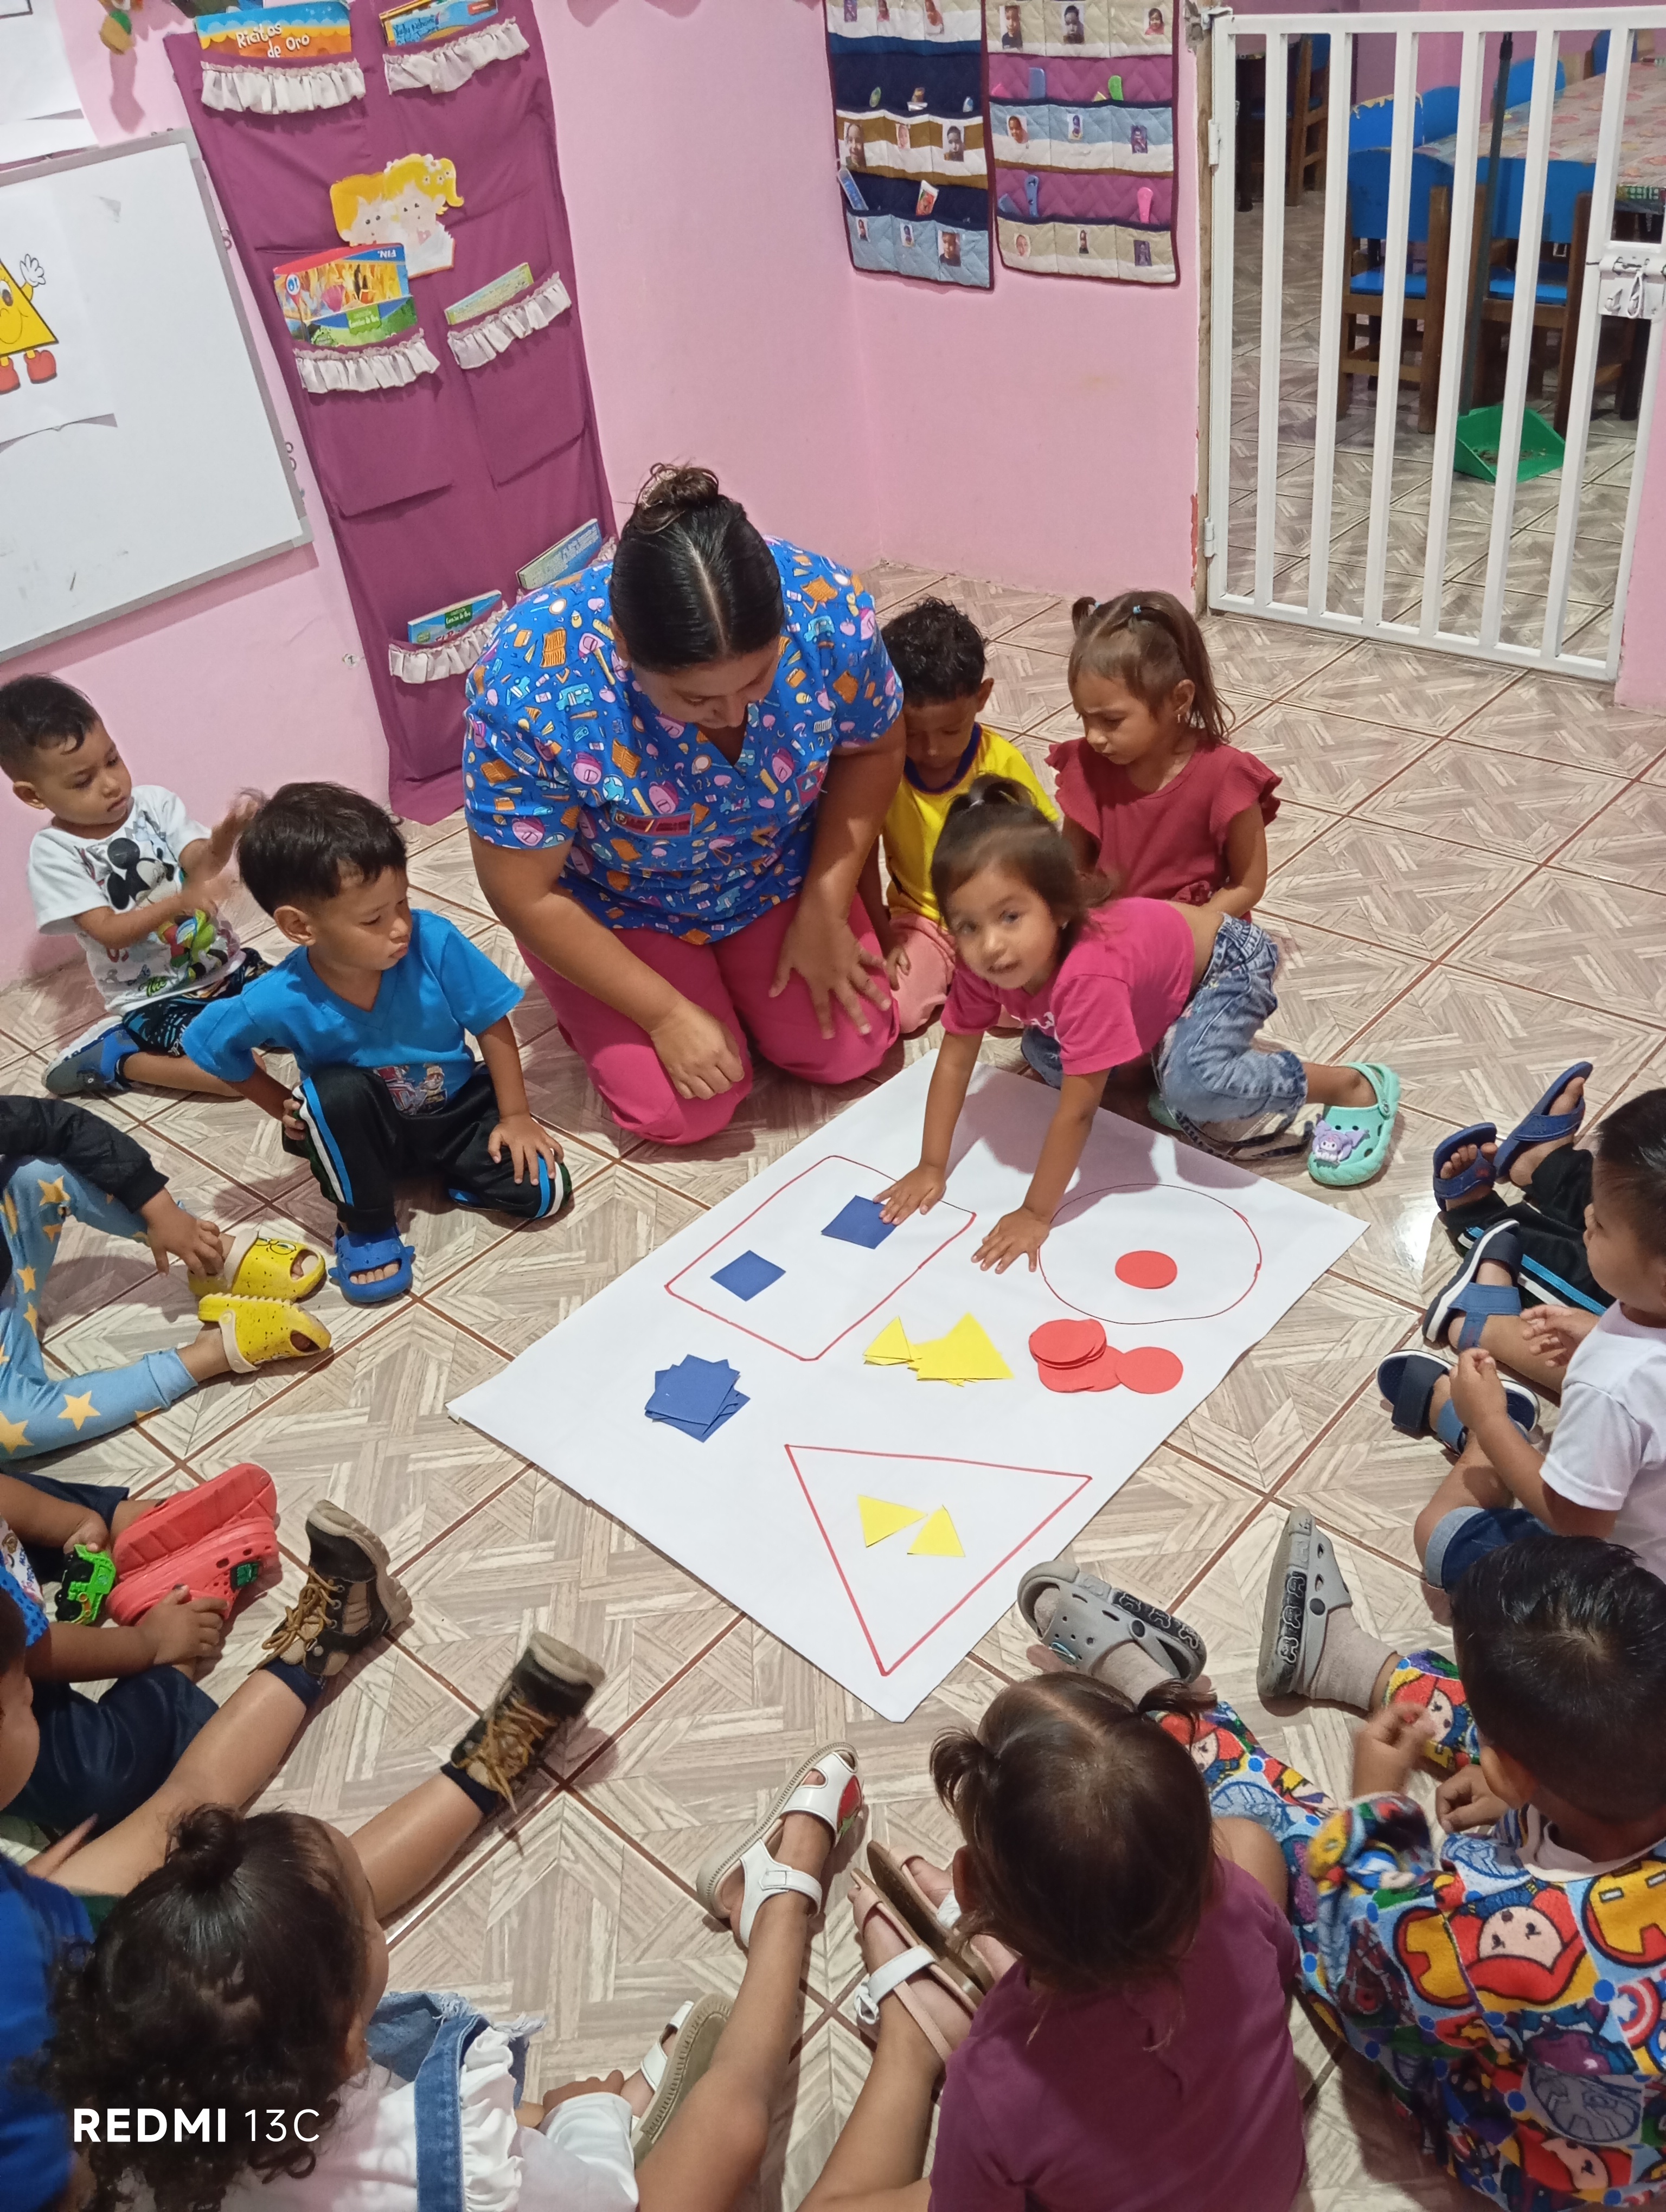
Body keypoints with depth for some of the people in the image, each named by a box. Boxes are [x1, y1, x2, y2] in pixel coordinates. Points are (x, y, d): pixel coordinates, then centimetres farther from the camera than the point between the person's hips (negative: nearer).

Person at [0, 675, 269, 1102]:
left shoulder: (153, 801, -3)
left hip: (227, 964, 5)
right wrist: (180, 902, -35)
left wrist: (227, 833, -39)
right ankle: (112, 1060, -1)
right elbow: (110, 932, -19)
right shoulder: (55, 853, -12)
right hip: (156, 999, -5)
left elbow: (200, 862, -15)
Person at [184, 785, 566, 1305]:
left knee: (544, 1191, -17)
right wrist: (285, 1107, -4)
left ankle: (444, 1167, 14)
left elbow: (492, 1025, -14)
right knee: (338, 1090, -34)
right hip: (368, 1132, 0)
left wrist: (515, 1117, -10)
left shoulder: (434, 942, -28)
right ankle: (366, 1227, -9)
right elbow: (212, 1046, -6)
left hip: (459, 1108, 1)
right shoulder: (281, 1002, -27)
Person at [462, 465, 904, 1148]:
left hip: (776, 876, 3)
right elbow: (526, 896, -24)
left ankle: (731, 967, 25)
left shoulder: (829, 610, -30)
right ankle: (586, 1002, 19)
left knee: (850, 1051, -3)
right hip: (614, 905, -3)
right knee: (687, 1114, -11)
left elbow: (871, 751, -8)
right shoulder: (528, 684, -37)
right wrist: (666, 1014, -21)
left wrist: (824, 911, -12)